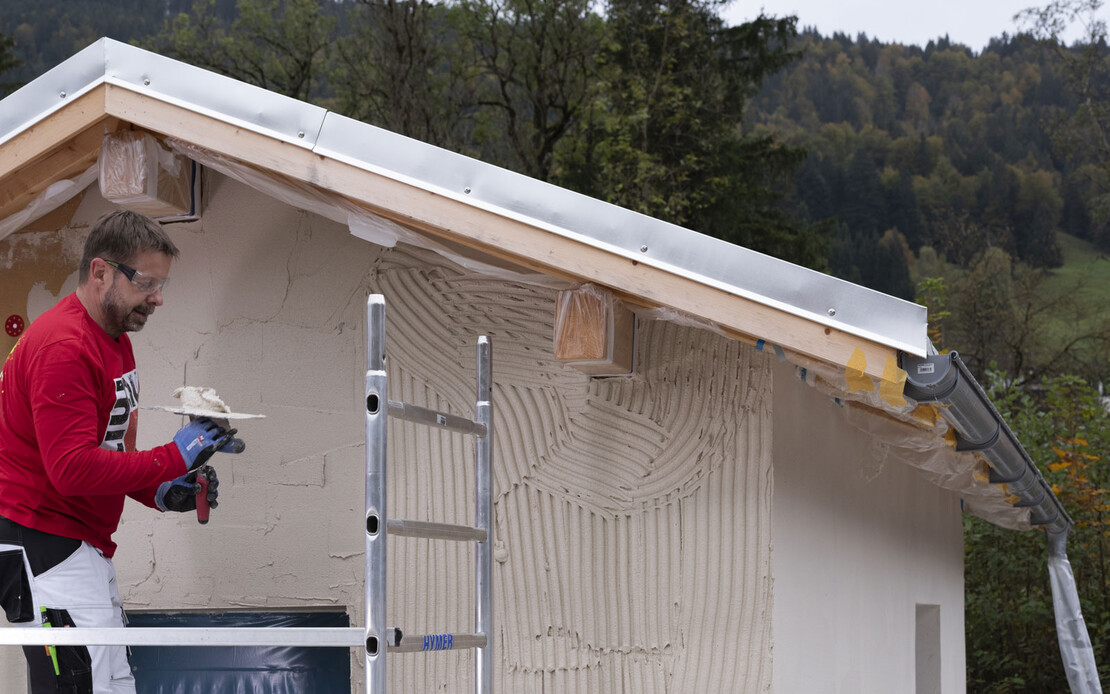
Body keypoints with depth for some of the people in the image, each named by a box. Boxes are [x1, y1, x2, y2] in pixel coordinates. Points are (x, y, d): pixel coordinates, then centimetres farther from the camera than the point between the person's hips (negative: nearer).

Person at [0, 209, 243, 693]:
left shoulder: (115, 338, 17)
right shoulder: (63, 347, -17)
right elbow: (73, 468, -24)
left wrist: (159, 494, 6)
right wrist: (174, 458, -19)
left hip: (85, 544, 11)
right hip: (42, 541, -11)